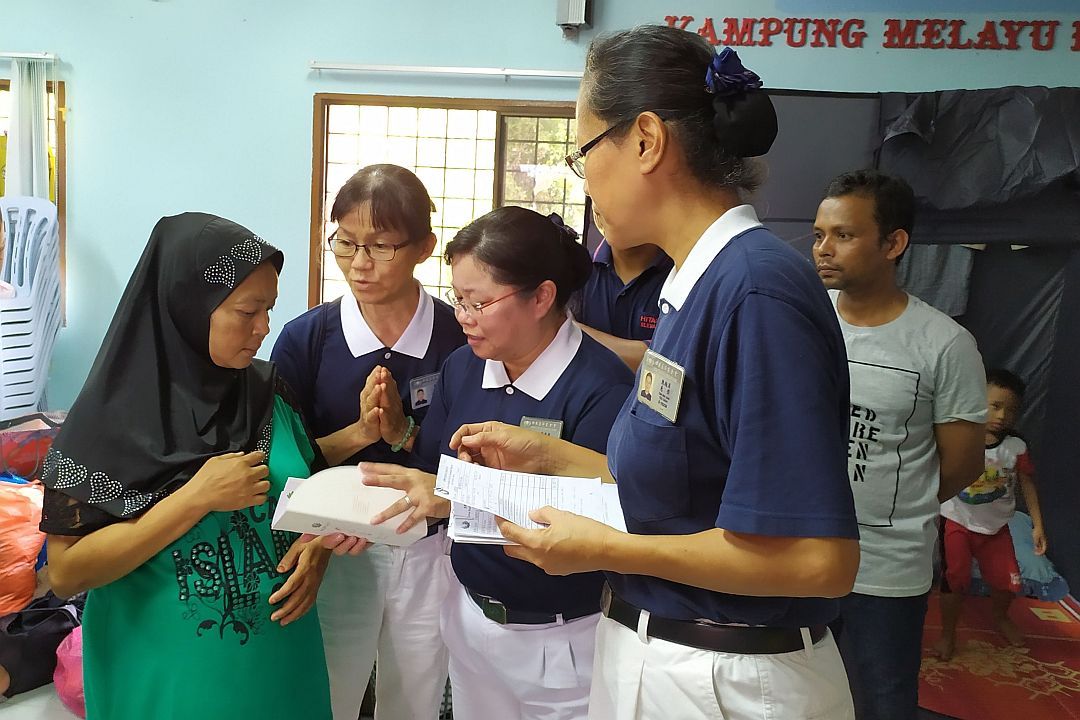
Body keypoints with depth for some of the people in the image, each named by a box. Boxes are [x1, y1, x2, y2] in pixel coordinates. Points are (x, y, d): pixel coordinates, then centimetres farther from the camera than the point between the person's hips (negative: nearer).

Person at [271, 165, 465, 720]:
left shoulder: (461, 337, -11)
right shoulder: (305, 338, -9)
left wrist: (403, 433, -23)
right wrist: (358, 432, -23)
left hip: (429, 553, 1)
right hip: (335, 553, 0)